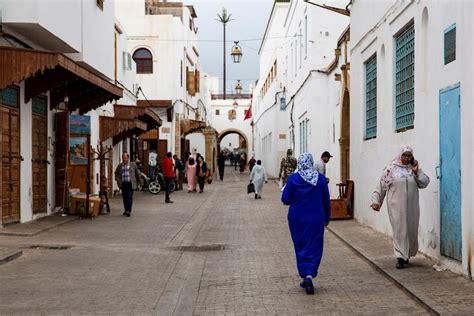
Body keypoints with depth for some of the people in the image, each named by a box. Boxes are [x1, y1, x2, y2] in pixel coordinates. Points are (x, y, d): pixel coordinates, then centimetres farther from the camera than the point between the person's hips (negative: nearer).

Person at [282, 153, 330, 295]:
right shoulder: (321, 178, -5)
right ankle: (310, 275, -13)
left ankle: (305, 276, 17)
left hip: (297, 219, 0)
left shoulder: (293, 178, -10)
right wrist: (327, 218, 13)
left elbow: (285, 200, -9)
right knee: (314, 247, 6)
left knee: (301, 247, 13)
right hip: (315, 219, 0)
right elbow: (326, 201, 1)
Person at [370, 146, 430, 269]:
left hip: (412, 206, 4)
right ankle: (400, 257, -1)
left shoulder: (414, 168, 8)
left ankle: (407, 254, 28)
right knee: (399, 230, -5)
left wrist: (417, 172, -8)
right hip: (396, 206, -4)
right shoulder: (391, 169, -1)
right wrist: (375, 201, -3)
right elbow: (381, 186, 1)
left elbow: (425, 183, 4)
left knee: (411, 230, 9)